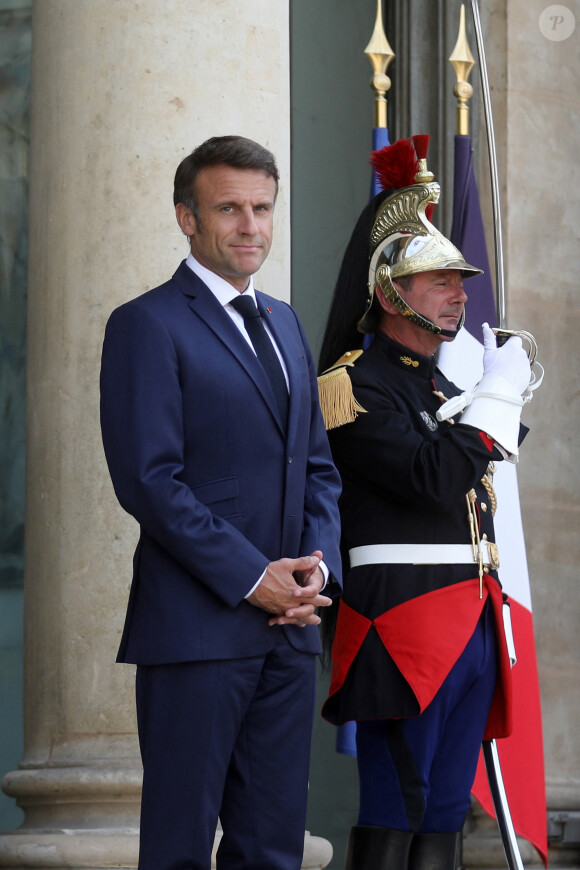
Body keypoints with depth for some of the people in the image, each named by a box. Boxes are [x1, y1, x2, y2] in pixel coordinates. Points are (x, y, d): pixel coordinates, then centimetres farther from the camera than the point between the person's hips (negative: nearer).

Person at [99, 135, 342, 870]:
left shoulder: (283, 324, 19)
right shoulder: (148, 326, -5)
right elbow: (148, 479, -13)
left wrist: (319, 562, 1)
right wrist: (252, 579, -15)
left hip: (287, 624, 7)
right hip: (196, 625, -7)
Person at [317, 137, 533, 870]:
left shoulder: (445, 387, 20)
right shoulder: (355, 383, -7)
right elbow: (432, 480, -20)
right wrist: (497, 394, -12)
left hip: (474, 621, 9)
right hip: (404, 622, -9)